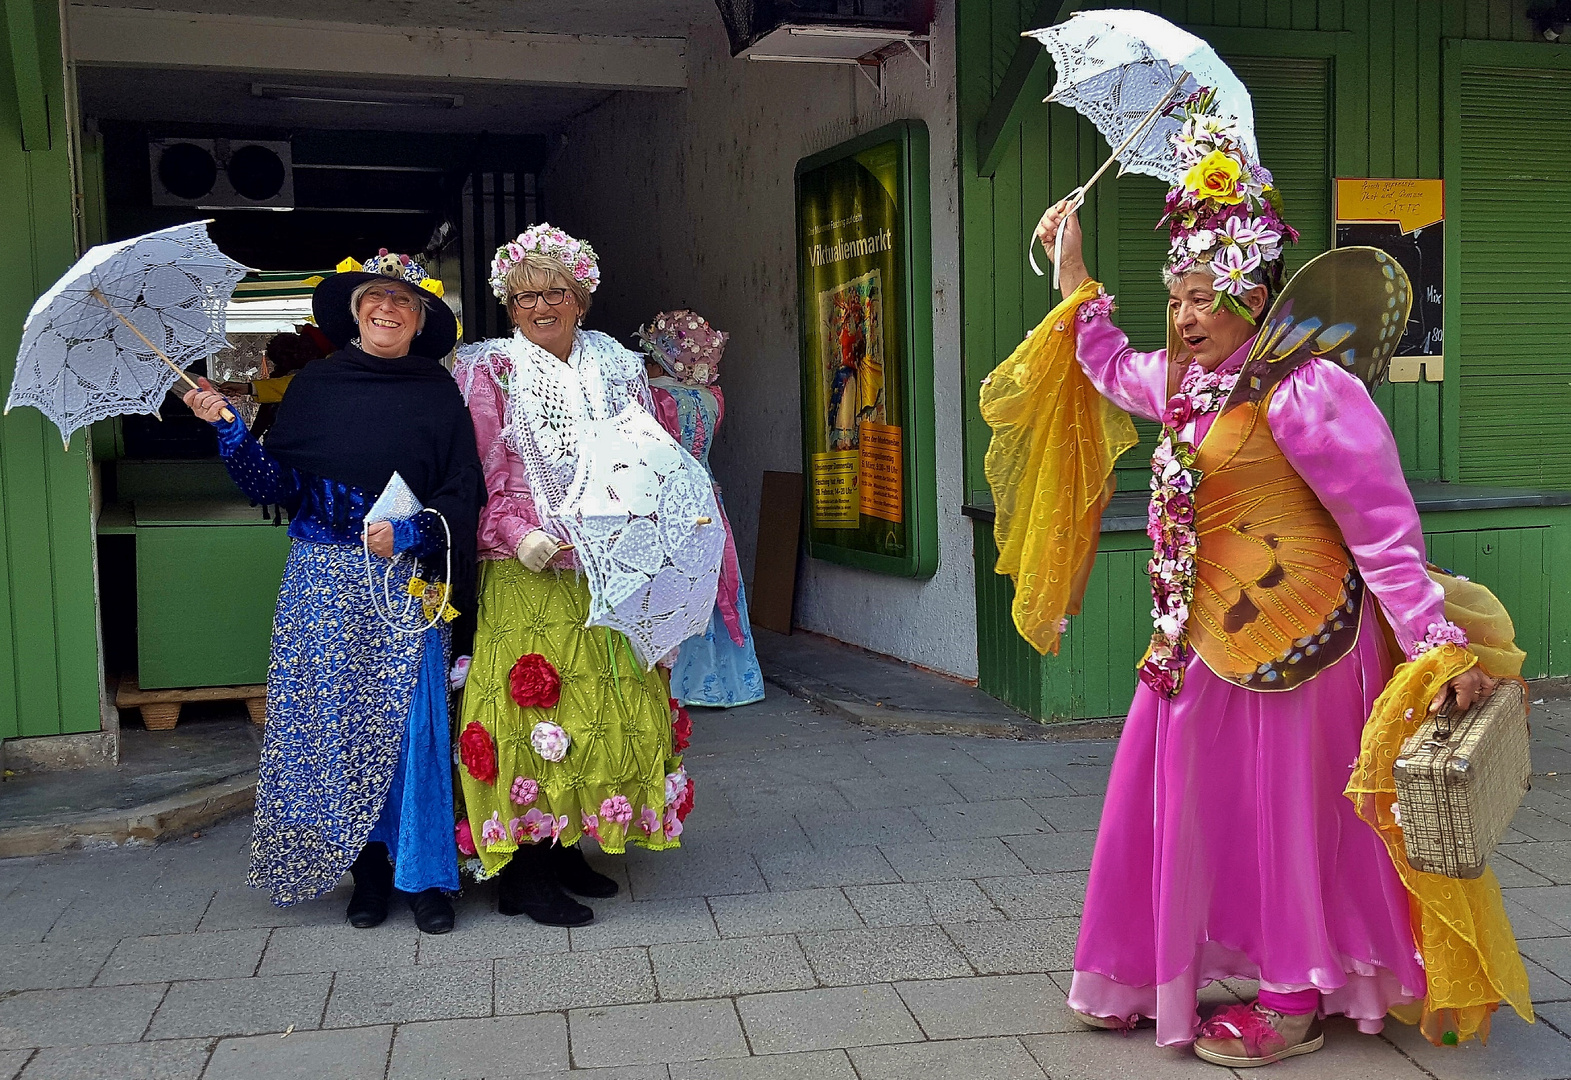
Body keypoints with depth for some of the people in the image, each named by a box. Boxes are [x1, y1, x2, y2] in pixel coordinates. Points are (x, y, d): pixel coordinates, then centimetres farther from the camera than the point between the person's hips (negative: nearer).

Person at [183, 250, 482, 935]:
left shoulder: (438, 392, 5)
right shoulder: (316, 384, 9)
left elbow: (462, 493, 0)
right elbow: (277, 483, 4)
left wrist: (411, 532, -15)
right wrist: (227, 427, -7)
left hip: (407, 575, -2)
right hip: (324, 577, 2)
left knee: (410, 720, -4)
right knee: (334, 718, 2)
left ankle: (424, 875, 6)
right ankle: (365, 868, 14)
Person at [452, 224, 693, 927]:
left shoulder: (618, 367, 13)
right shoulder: (489, 372, 0)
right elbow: (476, 475, -6)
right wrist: (518, 536, -19)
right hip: (529, 574, -5)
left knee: (609, 706, 8)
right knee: (531, 709, -4)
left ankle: (566, 847, 23)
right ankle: (522, 873, 6)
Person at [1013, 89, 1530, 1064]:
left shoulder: (1306, 391, -17)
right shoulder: (1189, 385, 10)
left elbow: (1384, 528, -17)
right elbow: (1115, 369, 32)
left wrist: (1439, 646, -20)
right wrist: (1073, 271, 29)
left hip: (1294, 633, -8)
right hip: (1206, 632, 8)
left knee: (1288, 808, 3)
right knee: (1186, 801, 15)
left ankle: (1297, 1000, 20)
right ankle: (1150, 975, 29)